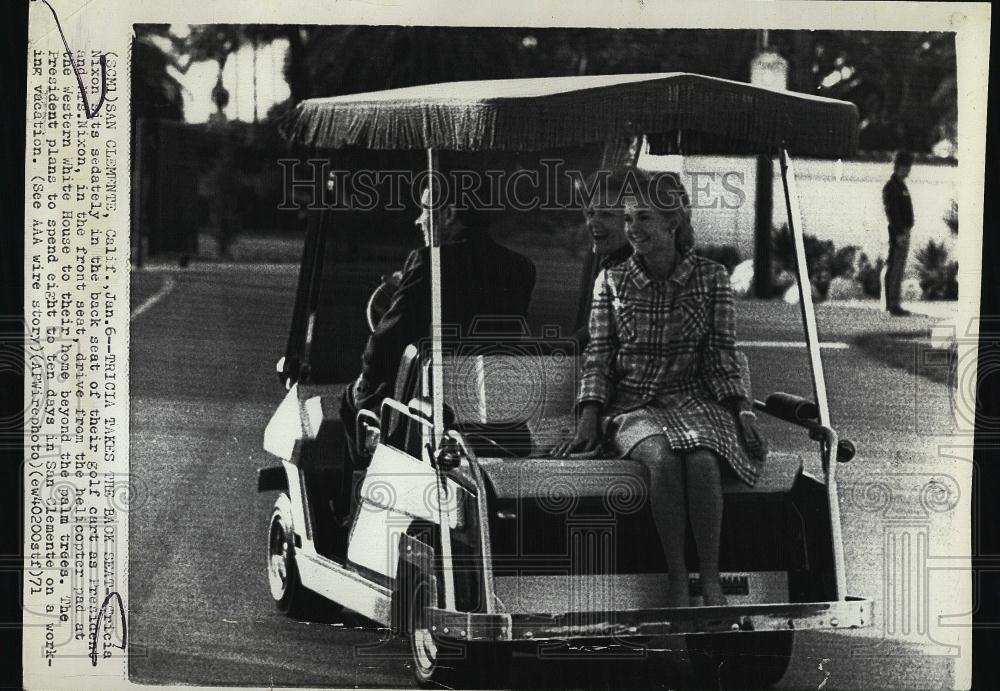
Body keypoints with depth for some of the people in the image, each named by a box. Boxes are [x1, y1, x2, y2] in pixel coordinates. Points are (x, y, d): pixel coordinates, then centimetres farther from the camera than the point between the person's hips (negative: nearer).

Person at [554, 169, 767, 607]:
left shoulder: (711, 278, 7)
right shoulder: (611, 281, 9)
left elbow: (723, 353, 7)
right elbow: (598, 356, 7)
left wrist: (742, 411, -7)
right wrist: (588, 422, -5)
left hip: (694, 401, 0)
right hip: (633, 405, 0)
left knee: (703, 461, -34)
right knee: (662, 459, -35)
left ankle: (711, 582, -27)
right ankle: (676, 579, -28)